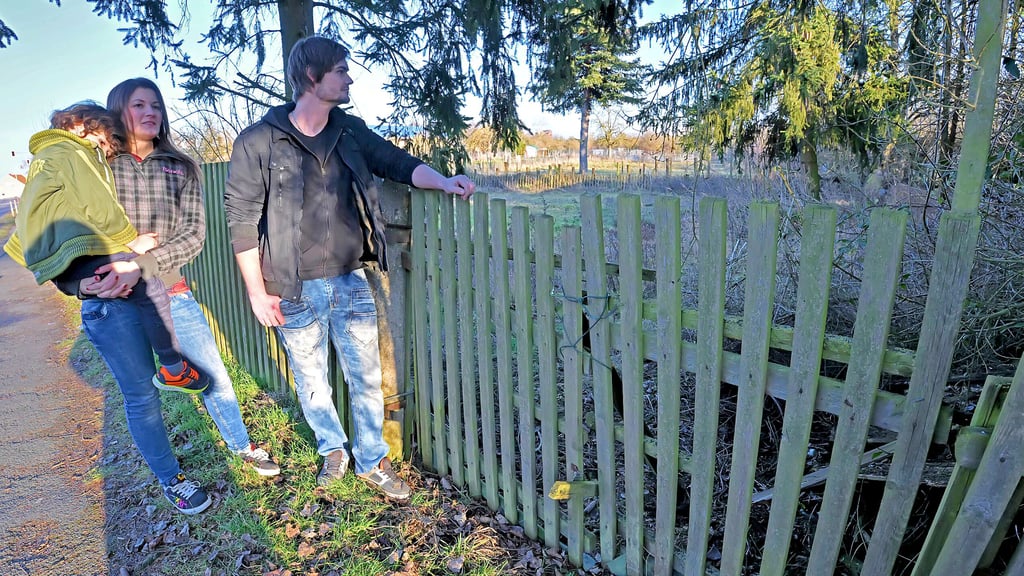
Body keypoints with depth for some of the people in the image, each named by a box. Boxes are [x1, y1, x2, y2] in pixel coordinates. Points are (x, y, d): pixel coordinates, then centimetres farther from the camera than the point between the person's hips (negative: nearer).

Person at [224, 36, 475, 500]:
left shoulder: (351, 132, 4)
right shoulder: (258, 142, -9)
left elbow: (397, 162, 4)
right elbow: (242, 219, -7)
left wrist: (444, 182, -17)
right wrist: (257, 291, -7)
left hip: (351, 282, 3)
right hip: (297, 289, -3)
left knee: (366, 376, 9)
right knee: (311, 380, 14)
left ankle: (371, 459, 28)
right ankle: (333, 448, 39)